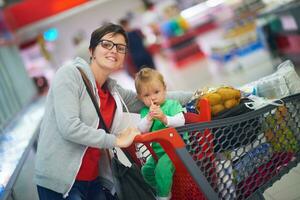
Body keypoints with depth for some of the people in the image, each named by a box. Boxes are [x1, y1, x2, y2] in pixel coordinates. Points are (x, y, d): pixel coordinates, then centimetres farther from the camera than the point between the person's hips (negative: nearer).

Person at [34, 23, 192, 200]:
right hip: (59, 181, -6)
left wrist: (194, 96, 11)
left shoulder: (114, 91, 7)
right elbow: (69, 127, -21)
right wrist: (116, 140, -13)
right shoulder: (70, 74, -12)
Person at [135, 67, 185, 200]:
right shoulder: (145, 111, 6)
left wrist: (165, 118, -34)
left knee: (162, 167, -26)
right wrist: (149, 117, -23)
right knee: (147, 169, 4)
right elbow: (141, 130, -7)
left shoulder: (172, 104, -6)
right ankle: (161, 189, 28)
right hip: (158, 151, 7)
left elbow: (181, 122, -20)